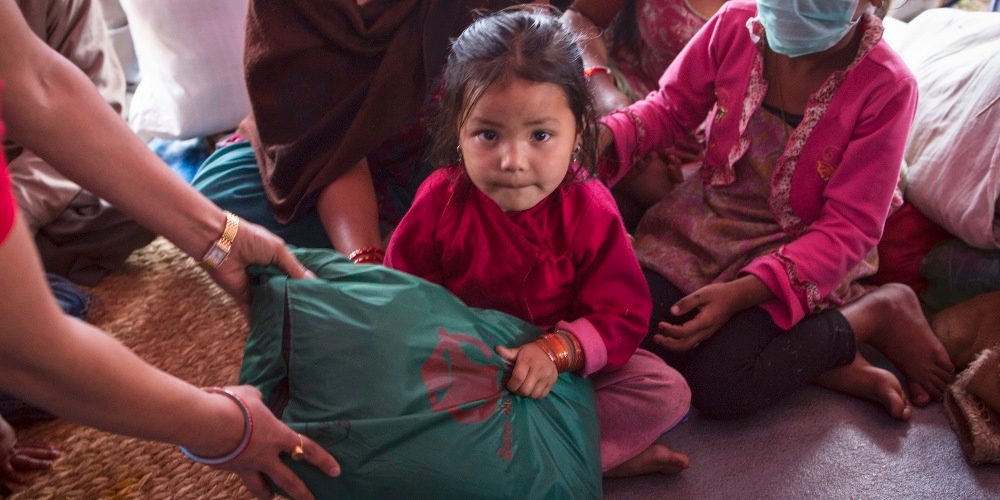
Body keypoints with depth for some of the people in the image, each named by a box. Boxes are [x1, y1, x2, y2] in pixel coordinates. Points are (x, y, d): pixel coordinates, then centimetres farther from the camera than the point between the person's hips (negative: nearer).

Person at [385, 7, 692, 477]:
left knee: (668, 392, -15)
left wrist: (556, 349, -35)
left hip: (569, 361, 0)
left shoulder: (590, 210, -19)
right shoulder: (441, 199, -18)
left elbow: (621, 314, -17)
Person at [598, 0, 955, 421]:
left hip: (797, 249, -4)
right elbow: (671, 107, 4)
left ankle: (879, 311, 0)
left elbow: (848, 228, -18)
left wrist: (742, 293, -30)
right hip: (706, 218, 5)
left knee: (716, 387, -23)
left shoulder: (887, 88, -19)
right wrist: (606, 136, -18)